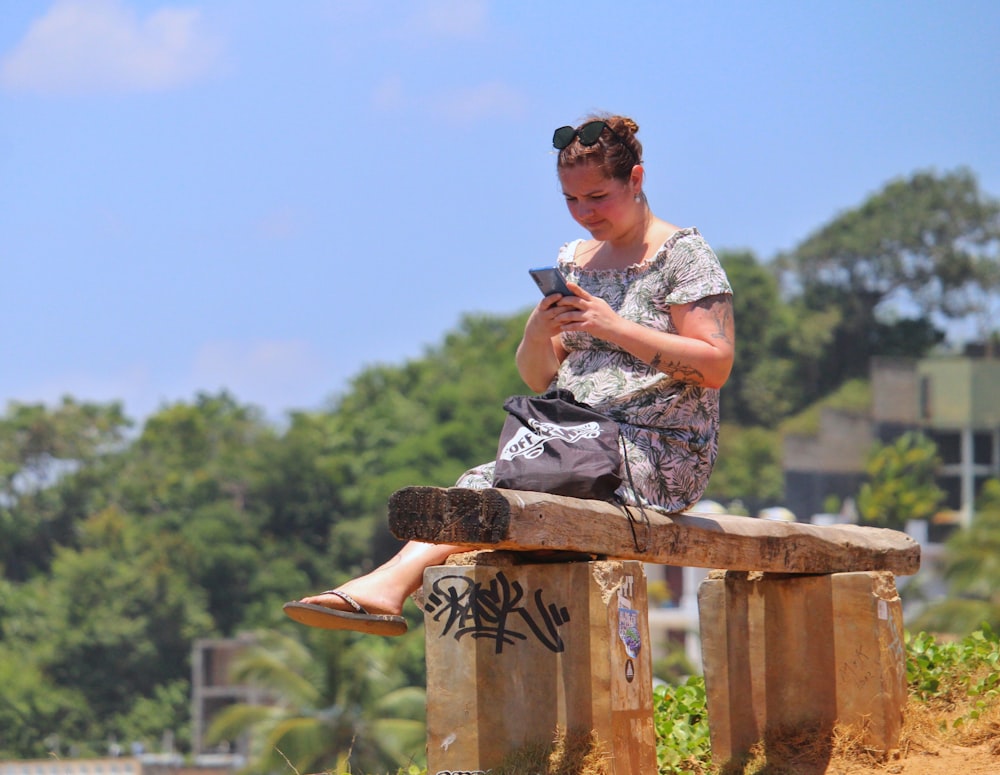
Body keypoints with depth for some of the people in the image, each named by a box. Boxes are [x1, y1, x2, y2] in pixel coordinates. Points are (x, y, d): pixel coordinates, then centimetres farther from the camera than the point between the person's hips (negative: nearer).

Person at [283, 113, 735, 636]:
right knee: (482, 485, -26)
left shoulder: (684, 255, 0)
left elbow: (715, 366, -11)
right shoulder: (571, 261, 19)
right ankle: (391, 586, -48)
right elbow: (539, 381, 19)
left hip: (662, 454, -7)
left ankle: (394, 580, -46)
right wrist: (537, 336, -6)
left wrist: (613, 327, -18)